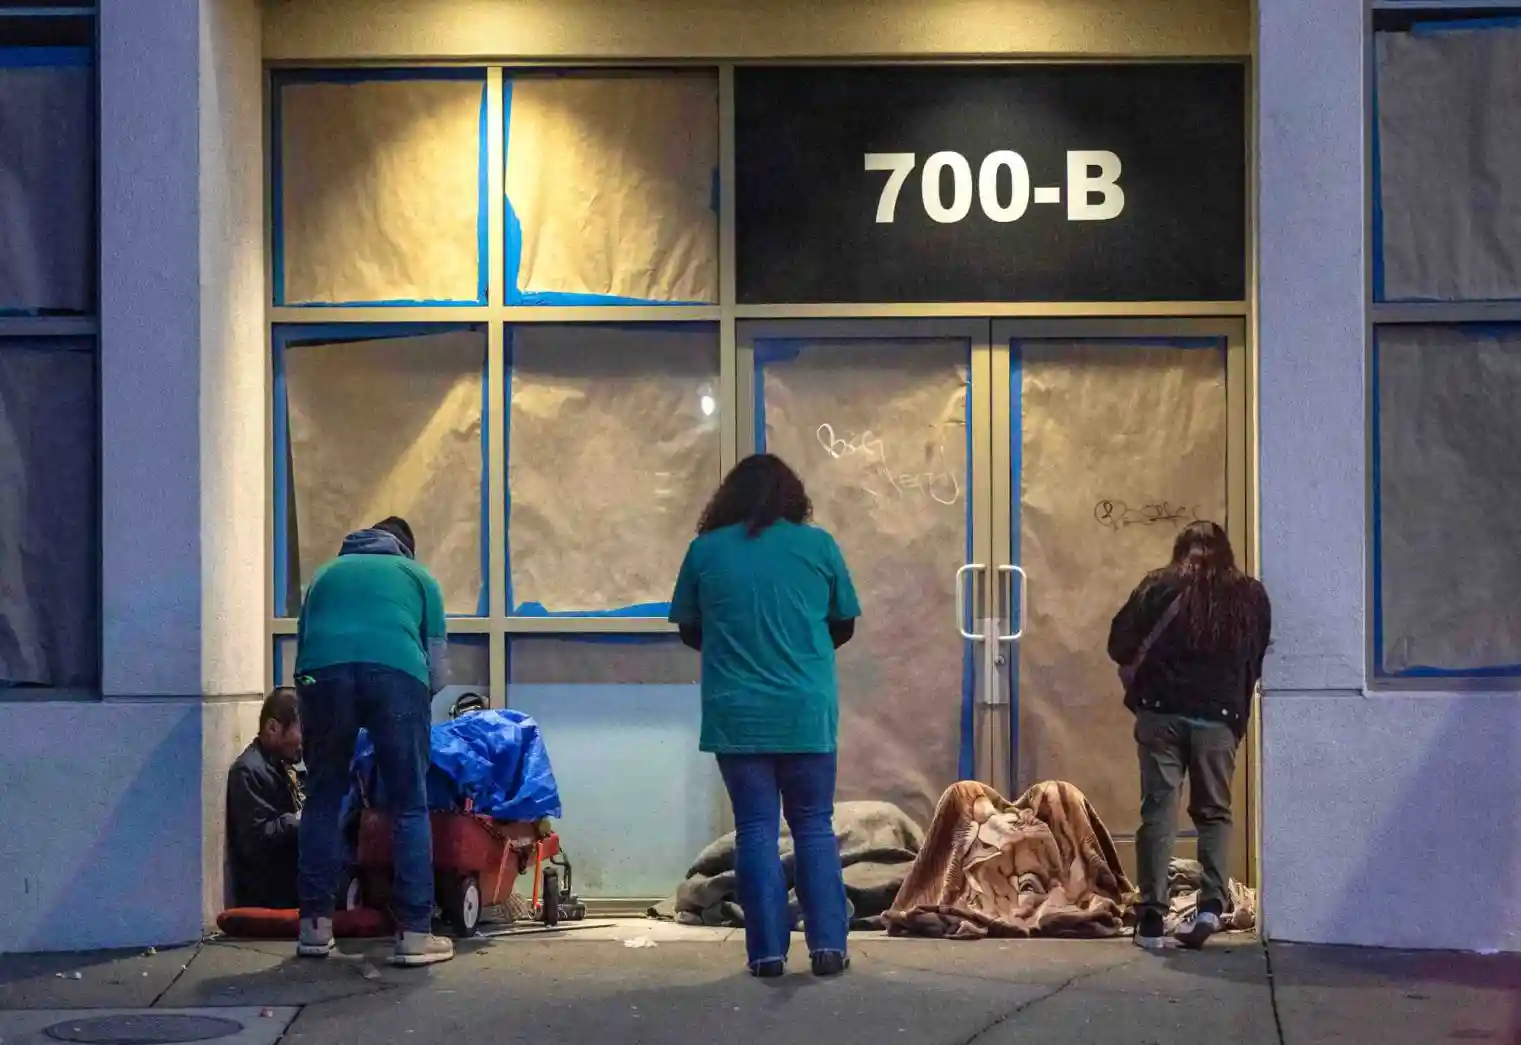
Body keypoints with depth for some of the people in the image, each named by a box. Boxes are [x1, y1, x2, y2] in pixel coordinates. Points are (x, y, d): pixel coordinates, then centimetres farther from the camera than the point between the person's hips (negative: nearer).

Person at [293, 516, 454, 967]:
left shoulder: (328, 572, 36)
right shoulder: (418, 576, 30)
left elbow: (304, 641, 36)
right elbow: (437, 669, 27)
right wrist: (416, 704, 45)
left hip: (322, 672, 2)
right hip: (395, 672, -2)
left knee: (322, 800, 16)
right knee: (409, 807, 5)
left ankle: (315, 926, 15)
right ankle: (414, 933, 2)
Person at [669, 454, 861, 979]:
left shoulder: (706, 550, 0)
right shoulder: (818, 545, 0)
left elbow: (689, 630, 8)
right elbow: (843, 626, 9)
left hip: (737, 716, 0)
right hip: (807, 713, 0)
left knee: (757, 830, 6)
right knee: (815, 827, 10)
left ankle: (768, 951, 5)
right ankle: (828, 945, 5)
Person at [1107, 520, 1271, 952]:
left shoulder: (1159, 586, 4)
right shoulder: (1251, 596, 9)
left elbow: (1120, 645, 3)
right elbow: (1258, 662, 10)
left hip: (1161, 712, -1)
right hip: (1219, 718, 1)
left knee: (1158, 811, 1)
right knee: (1213, 811, 12)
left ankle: (1152, 918, -5)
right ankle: (1211, 903, -5)